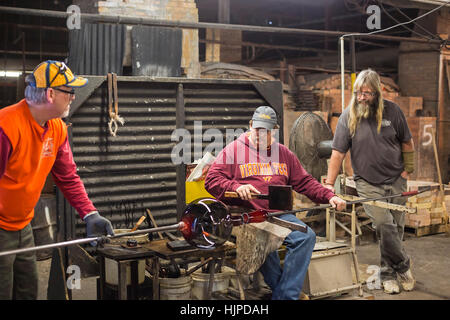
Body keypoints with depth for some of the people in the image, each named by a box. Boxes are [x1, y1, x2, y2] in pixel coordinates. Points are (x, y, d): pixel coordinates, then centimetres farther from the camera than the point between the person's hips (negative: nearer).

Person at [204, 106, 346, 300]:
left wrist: (329, 196, 6)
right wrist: (236, 187, -17)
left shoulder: (284, 153, 20)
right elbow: (211, 181, 1)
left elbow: (304, 182, 21)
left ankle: (285, 295, -19)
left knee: (306, 236, -21)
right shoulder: (234, 150, 7)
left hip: (279, 214, 4)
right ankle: (279, 287, -17)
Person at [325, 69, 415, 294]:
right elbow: (338, 153, -7)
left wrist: (408, 170, 6)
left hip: (396, 181, 2)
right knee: (383, 224, -17)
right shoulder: (348, 116, -6)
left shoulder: (392, 110, -3)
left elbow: (407, 143, 11)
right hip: (367, 183, -2)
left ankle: (388, 273, 23)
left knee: (396, 227, 5)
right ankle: (403, 266, 5)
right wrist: (329, 185, -10)